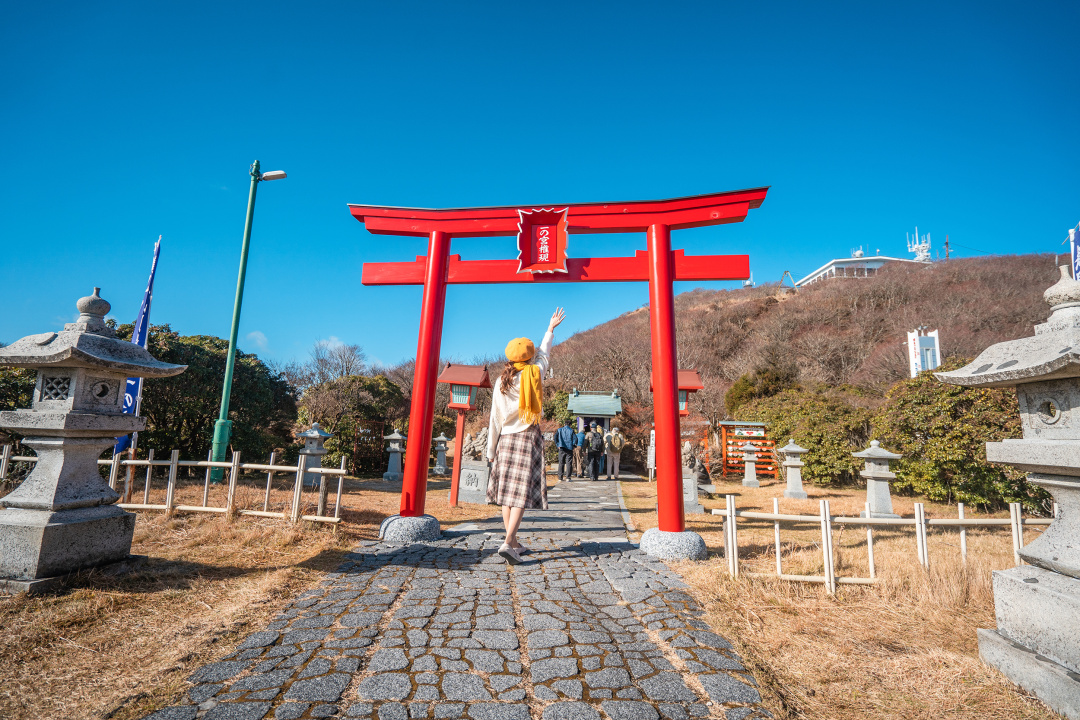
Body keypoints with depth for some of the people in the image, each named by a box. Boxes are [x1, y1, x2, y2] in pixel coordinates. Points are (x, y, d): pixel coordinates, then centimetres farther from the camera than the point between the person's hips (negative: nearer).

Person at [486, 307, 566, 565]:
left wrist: (491, 450, 12)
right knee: (522, 492, -5)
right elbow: (544, 353, 17)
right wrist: (551, 328, 33)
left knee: (507, 491, 9)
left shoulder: (500, 382, 3)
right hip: (528, 437, -4)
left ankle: (514, 543, 19)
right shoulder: (533, 375, -3)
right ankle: (508, 544, -15)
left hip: (506, 439, 4)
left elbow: (494, 419, 5)